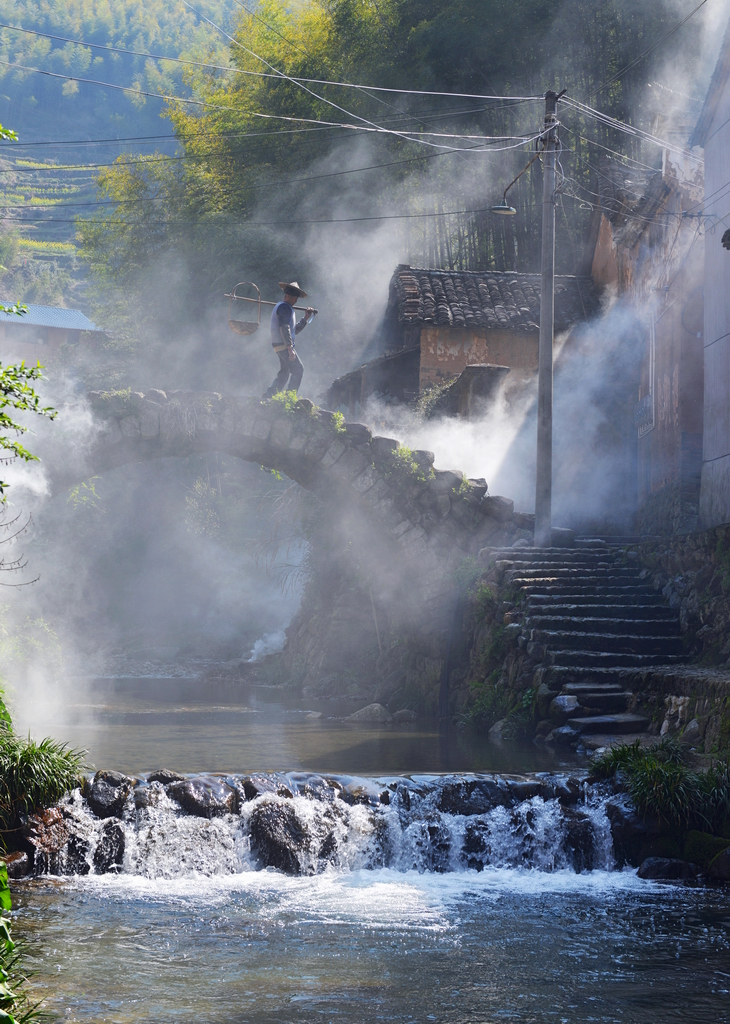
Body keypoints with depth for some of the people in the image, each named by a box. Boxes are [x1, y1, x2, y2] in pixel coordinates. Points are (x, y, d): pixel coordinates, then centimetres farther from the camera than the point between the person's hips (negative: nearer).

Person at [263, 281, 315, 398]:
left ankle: (268, 397, 9)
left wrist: (305, 318, 20)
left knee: (284, 373, 12)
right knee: (298, 369, -11)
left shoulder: (284, 308, 25)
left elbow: (294, 330, 28)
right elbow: (284, 328, -20)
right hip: (283, 345, -11)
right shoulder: (284, 307, -9)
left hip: (281, 346, 11)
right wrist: (290, 348, -26)